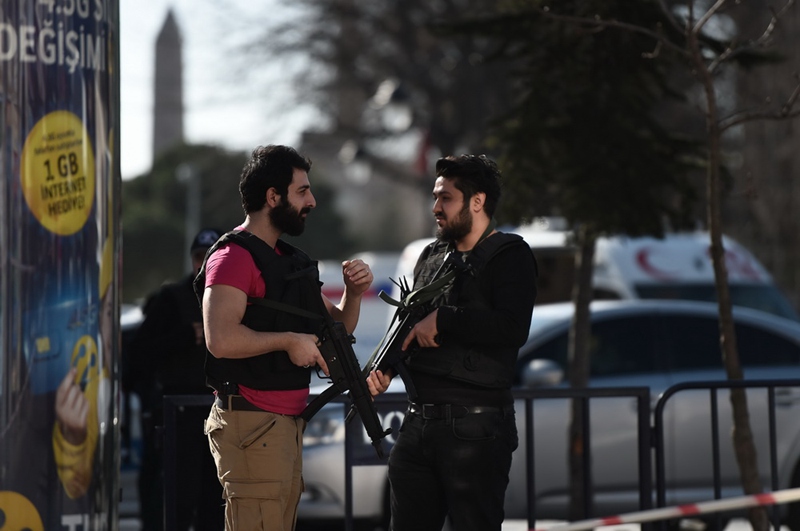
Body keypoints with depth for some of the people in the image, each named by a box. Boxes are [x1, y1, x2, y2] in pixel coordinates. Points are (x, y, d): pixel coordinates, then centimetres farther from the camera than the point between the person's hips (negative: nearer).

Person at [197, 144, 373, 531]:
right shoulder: (234, 256, -11)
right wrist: (289, 341, -18)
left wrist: (353, 293, 6)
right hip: (251, 424, -10)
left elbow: (336, 326, 25)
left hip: (287, 423, 10)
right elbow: (220, 338, -25)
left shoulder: (290, 260, 19)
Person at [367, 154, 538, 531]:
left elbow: (512, 329, -21)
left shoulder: (510, 256, -5)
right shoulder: (432, 257, 18)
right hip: (418, 425, 8)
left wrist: (441, 320, -16)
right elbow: (408, 328, 23)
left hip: (475, 427, -8)